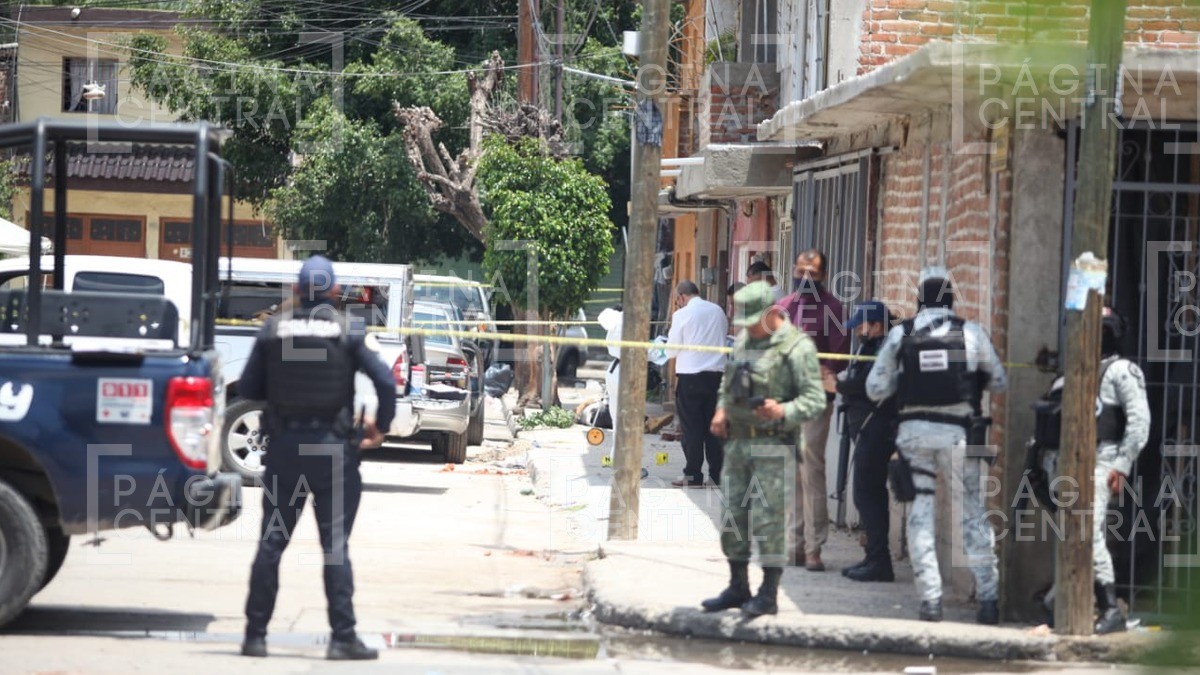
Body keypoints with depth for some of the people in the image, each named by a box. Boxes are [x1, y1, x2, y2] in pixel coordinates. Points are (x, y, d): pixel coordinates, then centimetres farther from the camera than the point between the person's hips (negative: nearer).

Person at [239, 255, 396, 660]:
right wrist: (380, 426, 3)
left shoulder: (273, 330, 1)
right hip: (333, 448, -1)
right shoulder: (349, 333, -4)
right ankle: (343, 638, -3)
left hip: (285, 447, 2)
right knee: (335, 545, 0)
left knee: (271, 543, 8)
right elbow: (385, 381, -12)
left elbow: (249, 389, 3)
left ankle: (255, 635, 9)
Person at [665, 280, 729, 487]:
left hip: (690, 375, -5)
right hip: (716, 374, 5)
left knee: (691, 426, 1)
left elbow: (671, 350, -4)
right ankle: (717, 474, 11)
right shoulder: (718, 311, 7)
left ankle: (693, 476, 1)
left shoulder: (682, 315, -7)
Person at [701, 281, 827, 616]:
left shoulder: (796, 347, -10)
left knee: (769, 520, -7)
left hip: (773, 446, -8)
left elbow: (815, 399, -13)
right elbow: (728, 381, 27)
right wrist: (721, 409, 8)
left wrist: (783, 411, -29)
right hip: (738, 441, 8)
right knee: (733, 516, 10)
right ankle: (737, 588, 20)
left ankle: (768, 594, -1)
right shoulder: (743, 341, 14)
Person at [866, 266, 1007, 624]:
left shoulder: (900, 334, 0)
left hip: (914, 430, 1)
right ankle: (988, 597, 6)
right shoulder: (971, 332, -2)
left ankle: (930, 599, 1)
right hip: (958, 432, -1)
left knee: (921, 513, 6)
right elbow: (999, 382, 7)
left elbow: (875, 389, 4)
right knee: (974, 512, 7)